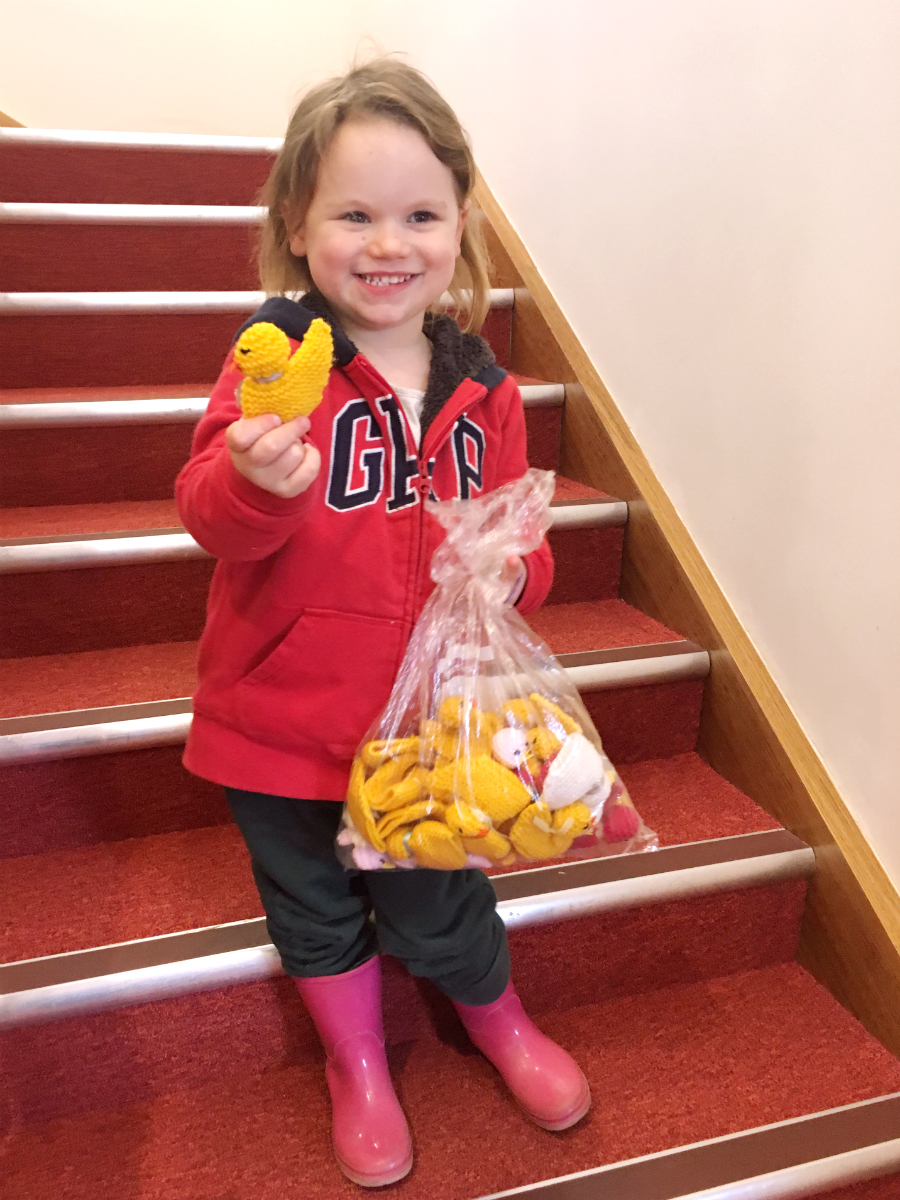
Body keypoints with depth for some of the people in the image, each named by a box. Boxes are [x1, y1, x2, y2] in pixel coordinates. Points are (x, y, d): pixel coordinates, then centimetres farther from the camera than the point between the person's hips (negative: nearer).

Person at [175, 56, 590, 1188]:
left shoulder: (481, 387, -1)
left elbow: (518, 535, 6)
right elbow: (211, 517, -20)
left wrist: (509, 570, -17)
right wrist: (258, 482, -42)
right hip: (282, 714, 0)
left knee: (435, 904, 17)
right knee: (316, 914, 19)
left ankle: (498, 1020, 51)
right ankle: (357, 1064, 49)